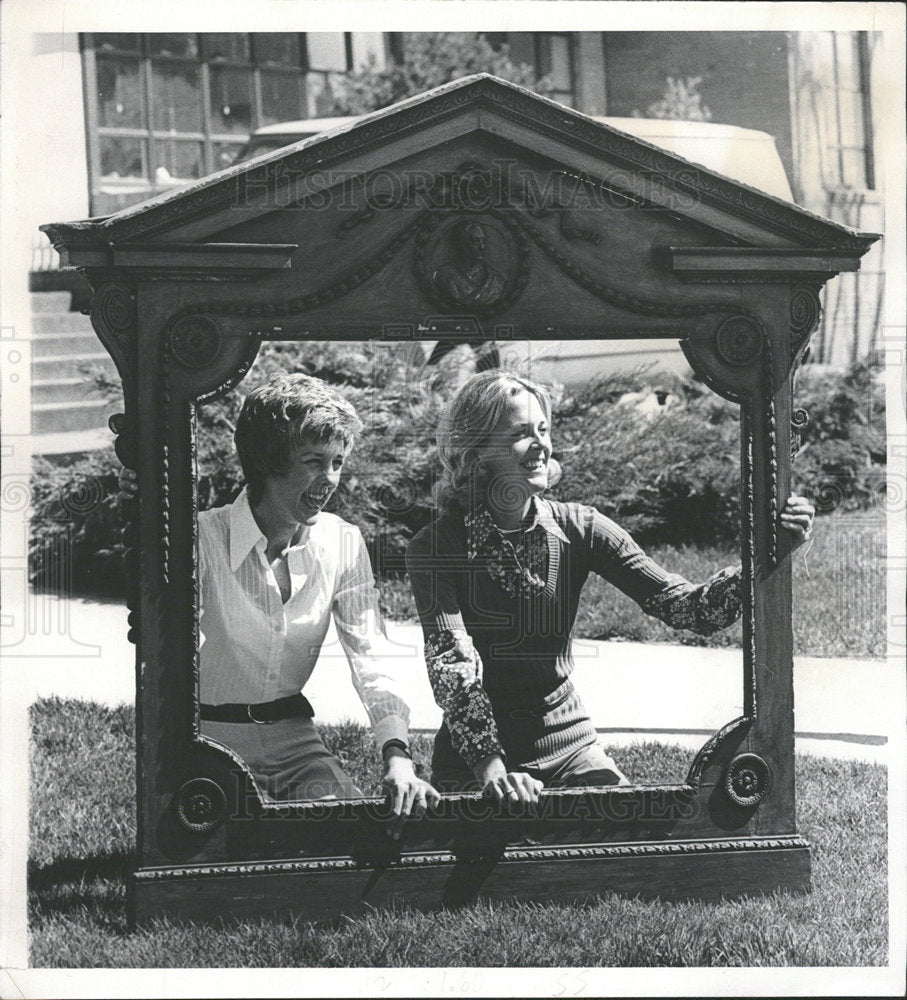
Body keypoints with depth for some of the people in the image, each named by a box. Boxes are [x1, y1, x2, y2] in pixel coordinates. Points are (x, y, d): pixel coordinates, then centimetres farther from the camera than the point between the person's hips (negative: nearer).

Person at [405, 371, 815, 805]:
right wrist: (490, 766, -33)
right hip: (474, 755, -3)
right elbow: (452, 664, -19)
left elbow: (684, 606, -8)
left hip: (569, 745, 3)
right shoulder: (437, 546, -9)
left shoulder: (576, 529, -1)